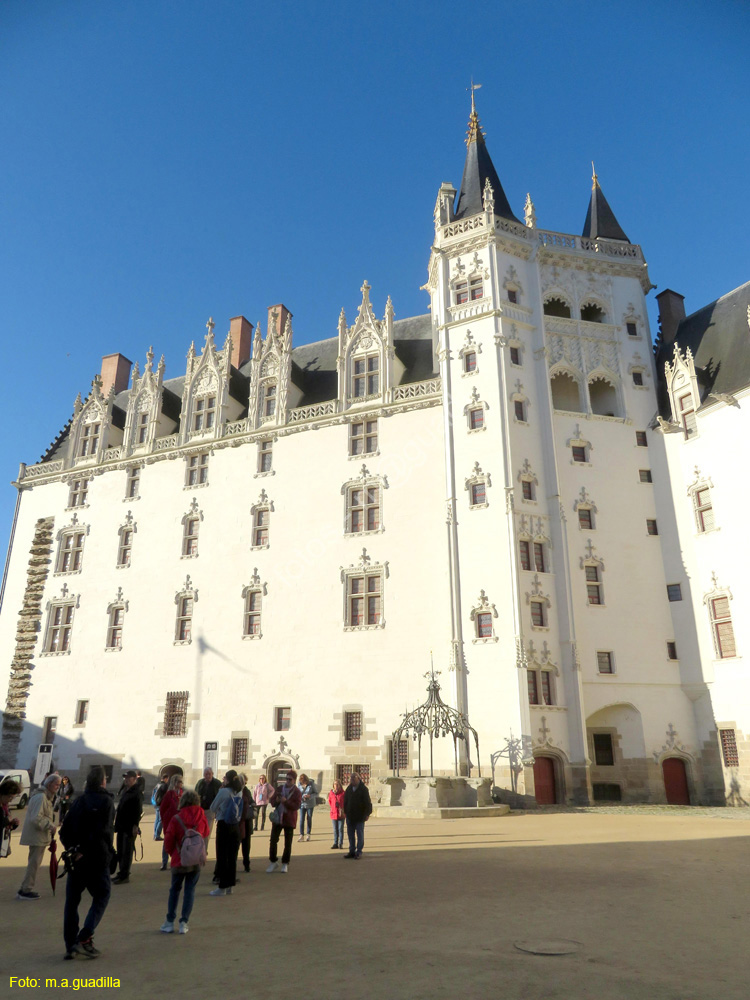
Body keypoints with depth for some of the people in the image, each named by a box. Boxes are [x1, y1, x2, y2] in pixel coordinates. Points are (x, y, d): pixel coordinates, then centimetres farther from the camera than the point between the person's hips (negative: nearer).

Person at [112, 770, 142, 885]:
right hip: (121, 826, 9)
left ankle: (124, 876, 5)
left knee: (127, 851, -2)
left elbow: (138, 811, -18)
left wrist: (135, 825, -22)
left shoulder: (136, 793, -14)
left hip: (130, 827, -9)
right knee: (120, 851, 15)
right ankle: (121, 873, 25)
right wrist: (117, 822, 16)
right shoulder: (125, 791, 14)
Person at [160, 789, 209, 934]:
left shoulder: (176, 819, -13)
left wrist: (173, 853, 11)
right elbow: (206, 834, 10)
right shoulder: (202, 817, -4)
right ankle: (184, 923, 7)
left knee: (174, 890, 14)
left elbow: (168, 841, -7)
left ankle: (170, 922, 17)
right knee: (190, 890, 9)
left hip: (179, 859, -2)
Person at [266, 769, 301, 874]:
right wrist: (276, 800, -15)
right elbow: (271, 800, 7)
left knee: (288, 843, 6)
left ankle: (285, 864, 19)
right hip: (277, 818, 3)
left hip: (289, 820, -3)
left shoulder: (297, 792, -5)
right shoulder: (279, 789, 6)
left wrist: (285, 801, -28)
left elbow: (296, 806, -16)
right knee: (273, 841, 2)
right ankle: (273, 862, 18)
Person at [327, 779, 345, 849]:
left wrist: (343, 810, -3)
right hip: (334, 814, 3)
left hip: (341, 814, -3)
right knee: (335, 829, 9)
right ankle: (335, 843, 14)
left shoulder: (343, 793, -5)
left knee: (340, 829, 0)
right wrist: (333, 808, 10)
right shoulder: (331, 793, 2)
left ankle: (340, 843, 8)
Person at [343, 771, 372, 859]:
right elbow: (345, 801, 15)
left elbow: (367, 802, -8)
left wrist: (367, 814, -11)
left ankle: (359, 852, 8)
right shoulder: (349, 788, 7)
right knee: (350, 834, 10)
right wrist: (345, 812, 11)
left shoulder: (363, 789, -8)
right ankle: (352, 851, 19)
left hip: (360, 816, -5)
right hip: (350, 816, 5)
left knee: (360, 834, 0)